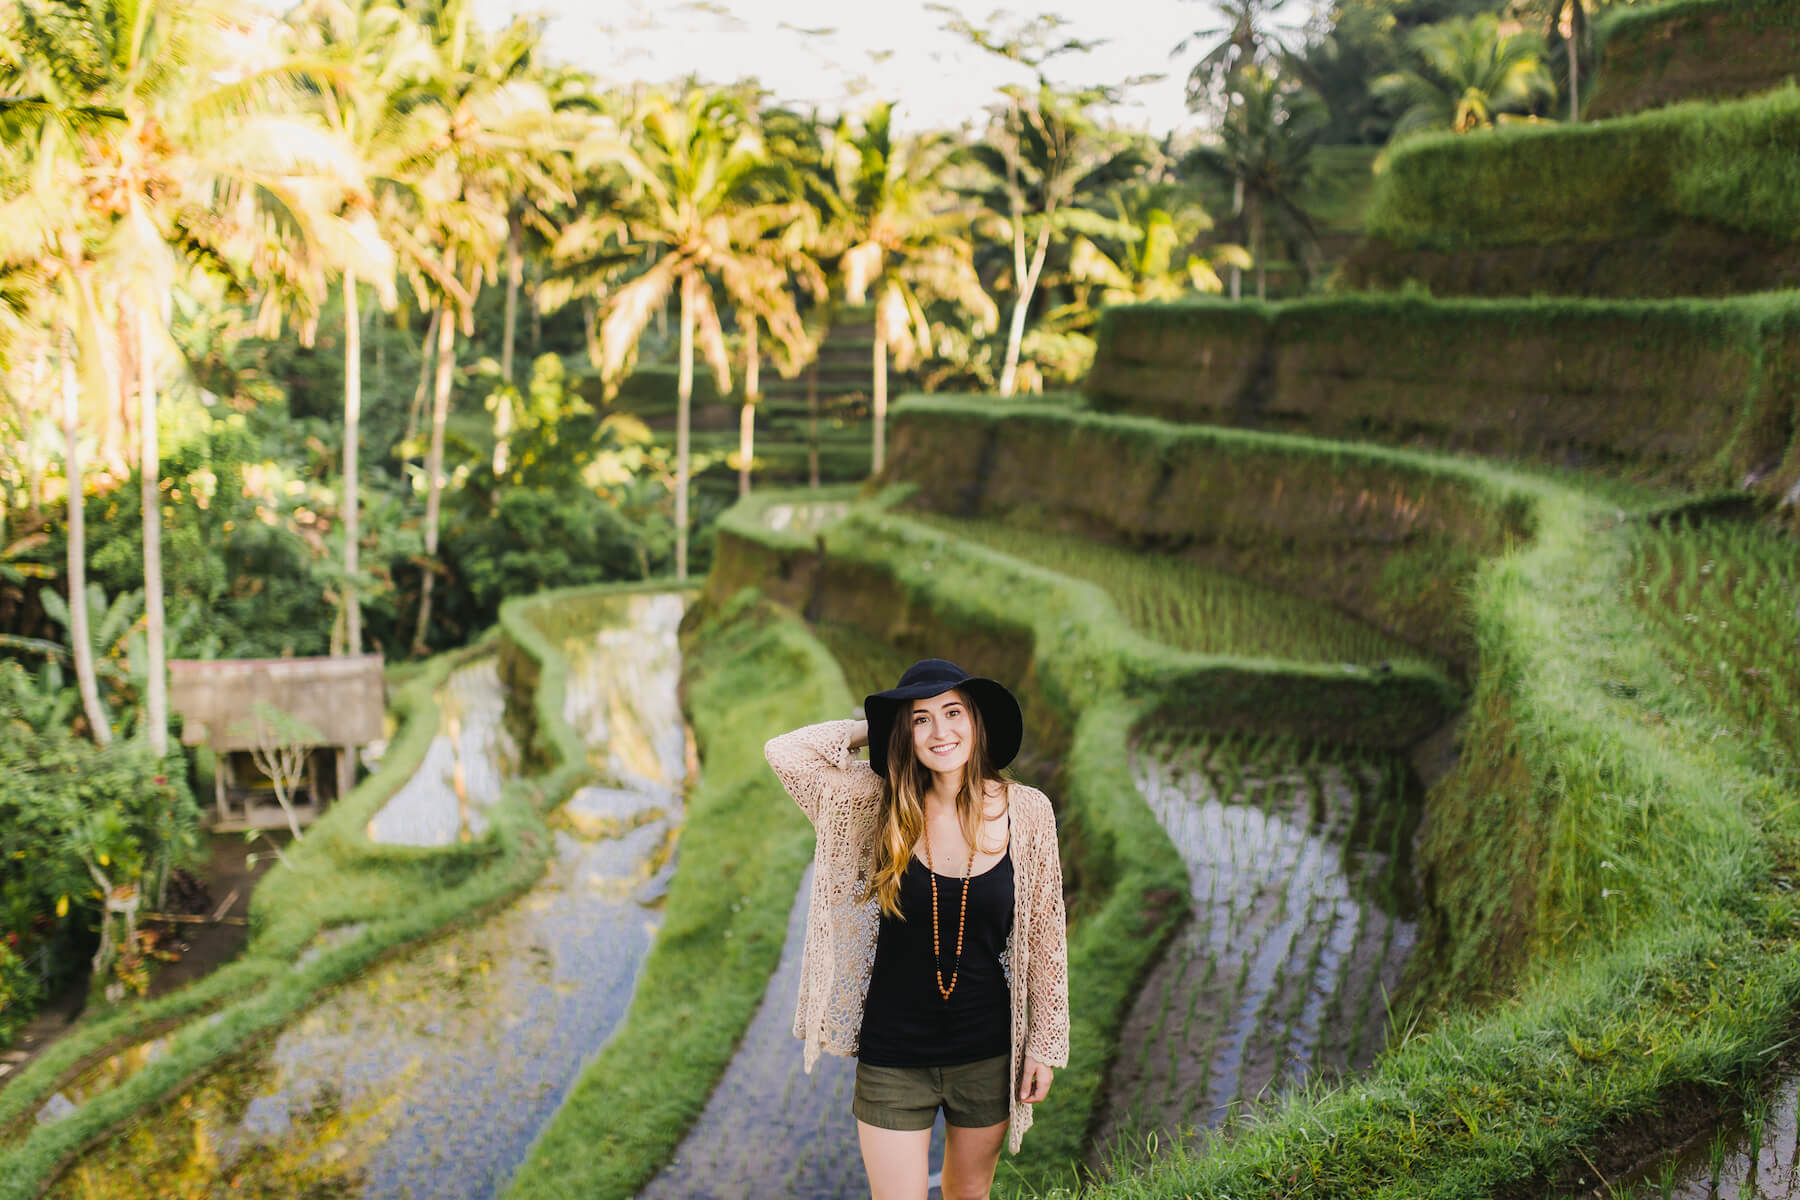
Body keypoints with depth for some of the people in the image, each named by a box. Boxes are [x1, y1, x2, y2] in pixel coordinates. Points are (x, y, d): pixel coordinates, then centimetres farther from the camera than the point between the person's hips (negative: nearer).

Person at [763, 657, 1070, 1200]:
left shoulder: (1026, 811, -7)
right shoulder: (881, 804, -6)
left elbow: (1044, 936, 0)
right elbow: (783, 751, -14)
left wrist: (1045, 1044, 1)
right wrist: (873, 729, -7)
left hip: (986, 1054, 1)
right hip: (893, 1054, -1)